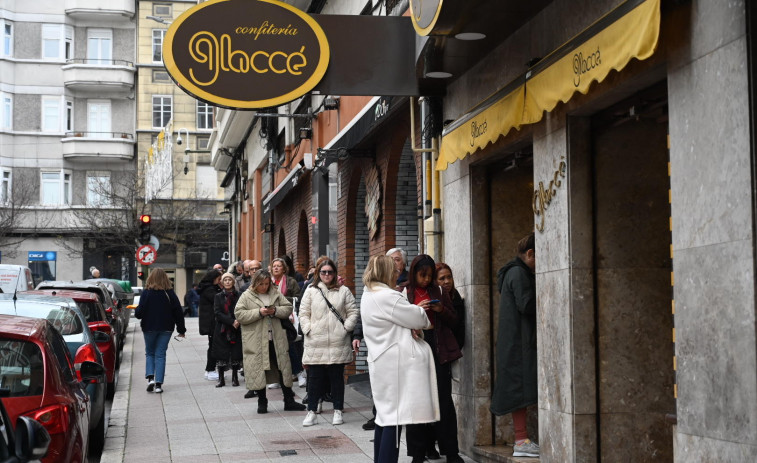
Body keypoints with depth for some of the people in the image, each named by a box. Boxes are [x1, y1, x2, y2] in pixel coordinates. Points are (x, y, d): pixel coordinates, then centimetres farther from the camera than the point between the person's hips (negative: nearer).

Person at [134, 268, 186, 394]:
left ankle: (150, 377, -4)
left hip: (149, 328, -1)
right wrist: (181, 329, 9)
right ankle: (158, 384, 0)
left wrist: (137, 313, 10)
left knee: (149, 353, 16)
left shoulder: (146, 293, -10)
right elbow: (178, 312, 0)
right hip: (166, 328, 1)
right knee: (160, 354, 7)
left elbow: (139, 312, -15)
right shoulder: (170, 293, -3)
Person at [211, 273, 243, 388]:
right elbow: (218, 313, -5)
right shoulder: (218, 297, 5)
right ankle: (221, 379, 6)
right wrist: (232, 321, -16)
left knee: (236, 355, 1)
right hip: (222, 330, 0)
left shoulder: (238, 296, 4)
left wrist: (238, 321, -18)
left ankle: (235, 378, 11)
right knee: (221, 355, 0)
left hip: (236, 330, 0)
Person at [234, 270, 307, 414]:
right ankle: (262, 402, 16)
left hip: (276, 340, 3)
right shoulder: (247, 296, 0)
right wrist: (258, 312, -17)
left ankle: (289, 400, 15)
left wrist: (276, 311, -10)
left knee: (283, 368, 6)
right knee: (258, 370, 2)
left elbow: (288, 308, 9)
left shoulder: (276, 294, 8)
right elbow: (239, 314, -8)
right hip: (256, 341, -3)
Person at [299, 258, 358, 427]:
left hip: (338, 343, 0)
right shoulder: (311, 291, 8)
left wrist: (346, 328, -6)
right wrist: (308, 329, -5)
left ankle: (338, 411, 15)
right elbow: (304, 313, 7)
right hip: (316, 342, 0)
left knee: (337, 377, 6)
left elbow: (352, 312, 6)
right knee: (315, 377, 2)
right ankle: (311, 412, 11)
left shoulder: (344, 291, 7)